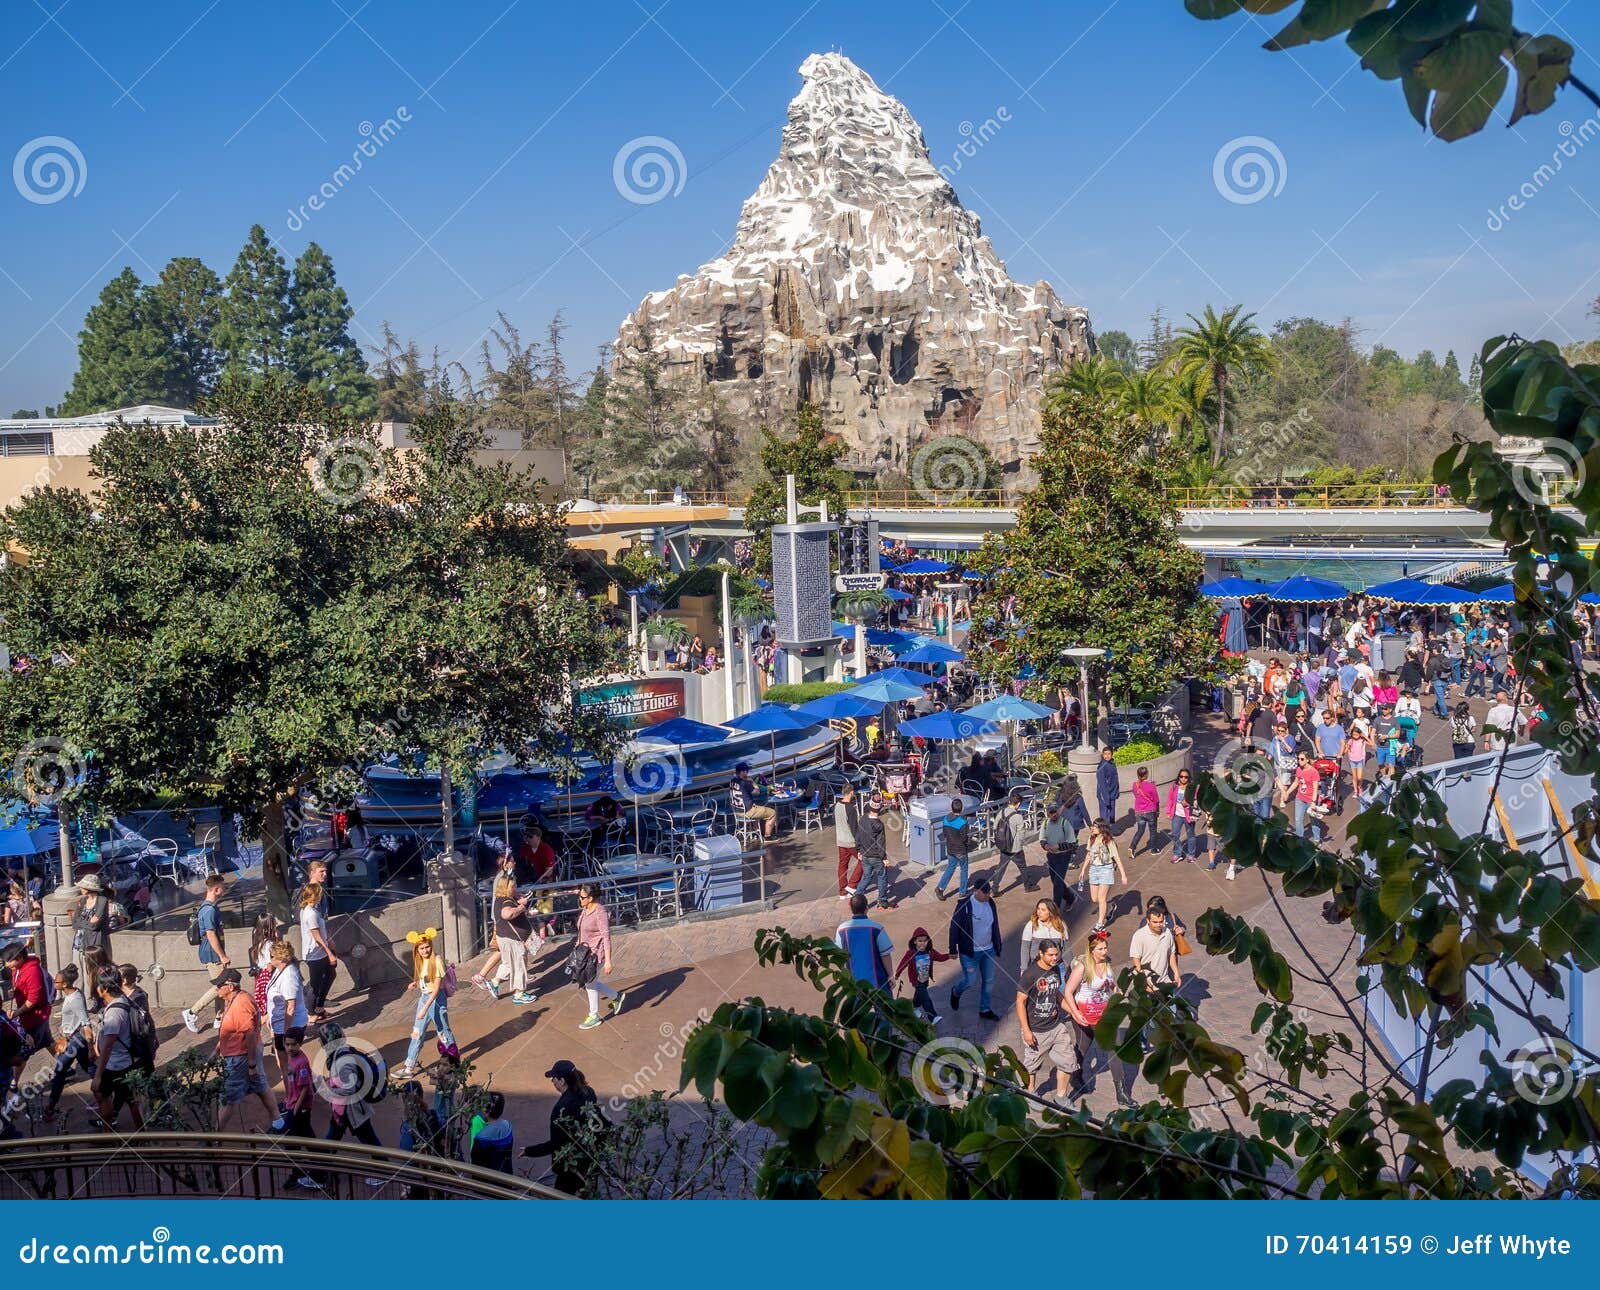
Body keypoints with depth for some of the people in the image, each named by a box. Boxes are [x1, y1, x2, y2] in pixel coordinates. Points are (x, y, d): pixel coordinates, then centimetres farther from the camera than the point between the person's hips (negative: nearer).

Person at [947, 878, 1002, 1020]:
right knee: (969, 982, 0)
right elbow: (954, 926, -12)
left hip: (989, 950, 5)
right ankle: (956, 993, 33)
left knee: (988, 981, 13)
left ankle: (985, 1010, 30)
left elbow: (995, 925, 11)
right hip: (970, 951, -5)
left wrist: (998, 946, 15)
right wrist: (953, 949, -10)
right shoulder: (964, 904, -19)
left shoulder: (990, 903, -2)